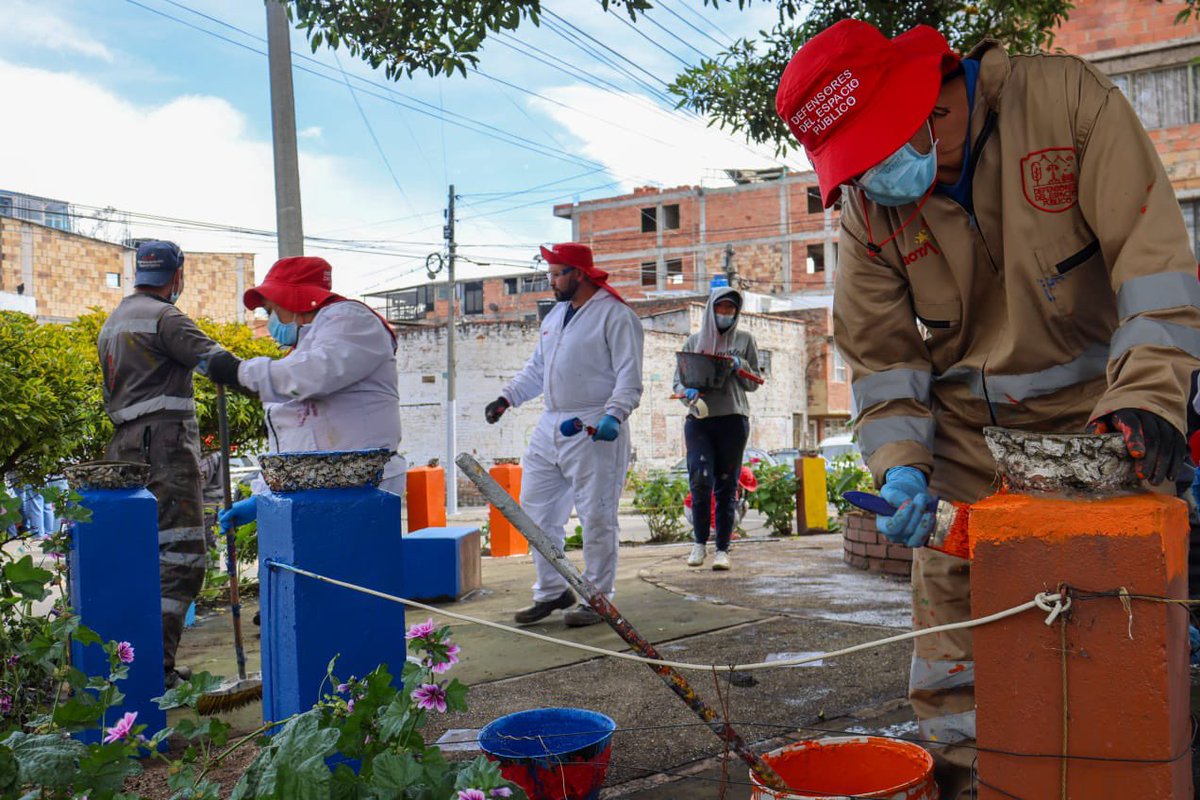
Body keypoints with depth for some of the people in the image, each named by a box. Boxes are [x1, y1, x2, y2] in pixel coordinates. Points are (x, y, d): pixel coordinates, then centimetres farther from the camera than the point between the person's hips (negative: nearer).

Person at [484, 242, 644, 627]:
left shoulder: (615, 315, -7)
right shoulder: (555, 315, 18)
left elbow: (629, 378, -13)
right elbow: (536, 368, 25)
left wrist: (614, 414, -27)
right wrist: (507, 398, 14)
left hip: (594, 432, -8)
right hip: (550, 428, 8)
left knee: (596, 518, -1)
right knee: (536, 512, 10)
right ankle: (552, 591, 24)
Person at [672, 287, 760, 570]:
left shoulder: (744, 340, 13)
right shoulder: (694, 341, 15)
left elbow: (754, 383, 12)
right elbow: (678, 380, 13)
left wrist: (738, 366, -7)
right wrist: (688, 391, -10)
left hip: (733, 420, 0)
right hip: (698, 420, 0)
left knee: (727, 485, 0)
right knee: (700, 479, -14)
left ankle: (722, 549, 6)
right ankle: (699, 542, 3)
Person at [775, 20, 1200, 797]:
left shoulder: (1064, 95, -17)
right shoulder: (866, 207, -9)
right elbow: (878, 350, -3)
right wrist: (900, 463, -16)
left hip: (1089, 406, -1)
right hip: (965, 423, 2)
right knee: (948, 584, 0)